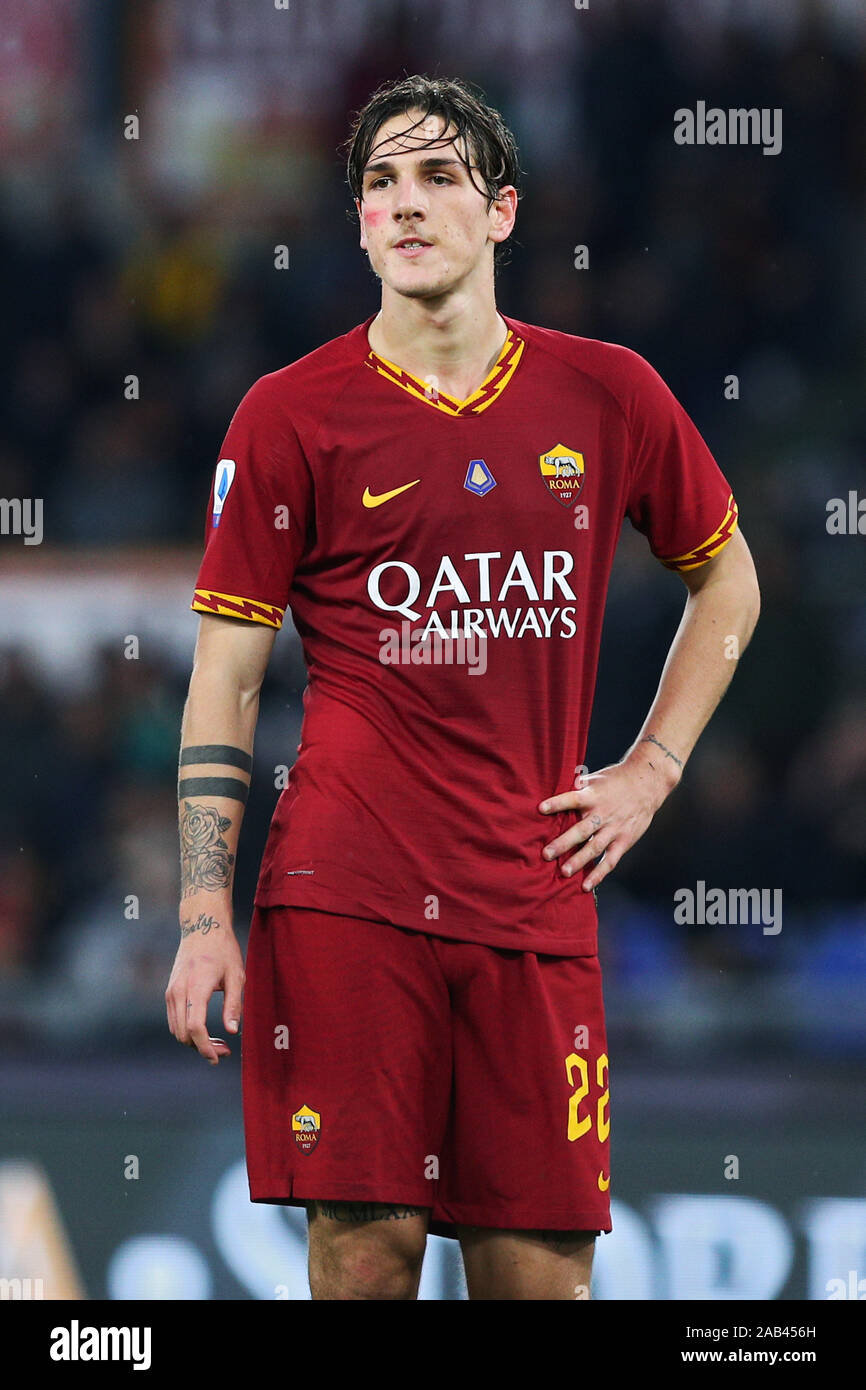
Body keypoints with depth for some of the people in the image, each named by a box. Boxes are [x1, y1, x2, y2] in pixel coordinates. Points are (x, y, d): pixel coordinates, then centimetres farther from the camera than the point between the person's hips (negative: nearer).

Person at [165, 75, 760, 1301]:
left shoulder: (606, 396, 8)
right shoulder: (292, 415, 1)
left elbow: (726, 576, 24)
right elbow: (225, 678, 1)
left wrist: (651, 769, 13)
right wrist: (206, 917, -6)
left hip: (536, 898, 2)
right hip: (344, 894, -2)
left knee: (543, 1267, 1)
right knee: (363, 1247, -7)